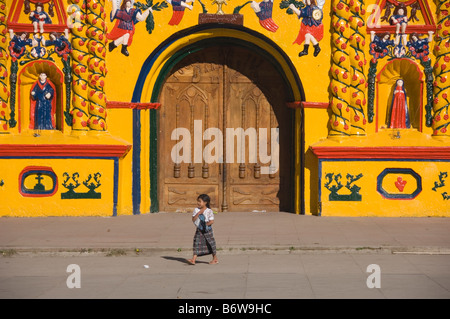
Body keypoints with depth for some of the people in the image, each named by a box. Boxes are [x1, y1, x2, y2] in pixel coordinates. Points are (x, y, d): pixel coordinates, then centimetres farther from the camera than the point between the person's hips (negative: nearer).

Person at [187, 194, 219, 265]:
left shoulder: (209, 211, -9)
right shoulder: (196, 210, 2)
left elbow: (212, 221, -11)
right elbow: (193, 219, -6)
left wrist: (206, 224, -22)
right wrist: (198, 213, -15)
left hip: (207, 230, -3)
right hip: (199, 230, 3)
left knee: (210, 243, 5)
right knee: (197, 243, -5)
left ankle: (215, 259, 20)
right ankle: (193, 260, -11)